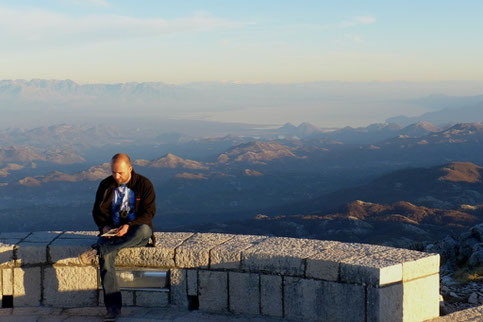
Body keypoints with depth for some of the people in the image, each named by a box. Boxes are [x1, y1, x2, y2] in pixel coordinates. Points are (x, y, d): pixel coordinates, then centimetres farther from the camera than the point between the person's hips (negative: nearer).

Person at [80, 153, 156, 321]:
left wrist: (129, 226, -24)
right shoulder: (105, 185, 6)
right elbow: (98, 210, 9)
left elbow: (149, 212, -8)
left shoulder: (144, 184, -3)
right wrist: (104, 227, -13)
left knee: (144, 230, -39)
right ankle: (113, 307, -30)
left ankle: (97, 249, -35)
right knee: (106, 257, -30)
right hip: (112, 231, 2)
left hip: (136, 232, -1)